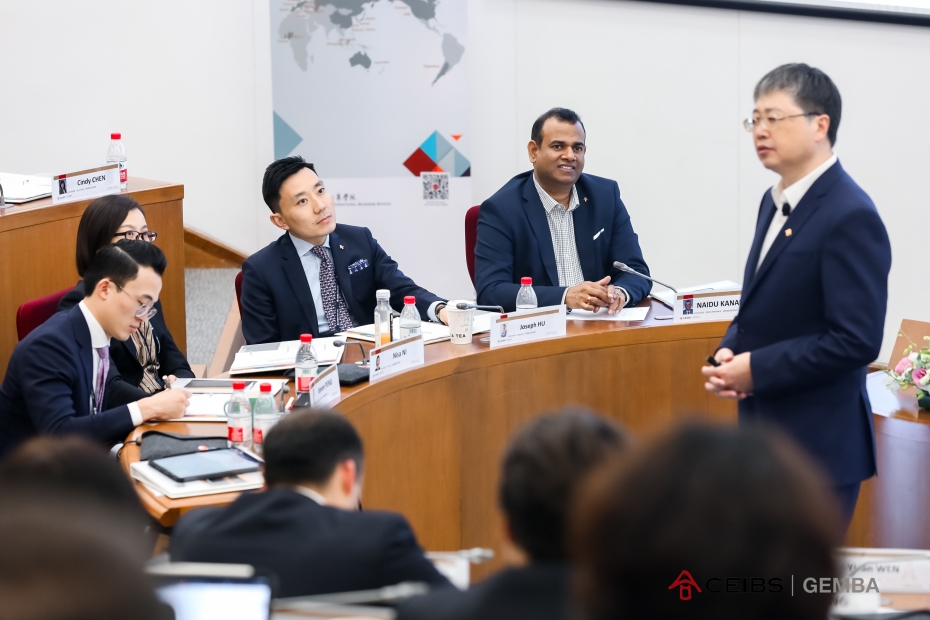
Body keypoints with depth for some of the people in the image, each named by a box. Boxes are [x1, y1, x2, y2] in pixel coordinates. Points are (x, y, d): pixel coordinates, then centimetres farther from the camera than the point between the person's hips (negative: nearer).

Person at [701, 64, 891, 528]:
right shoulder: (776, 201, 11)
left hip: (818, 444, -8)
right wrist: (729, 353, 1)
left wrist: (757, 369, -17)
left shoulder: (850, 216, -17)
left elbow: (857, 340, -22)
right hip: (766, 436, 9)